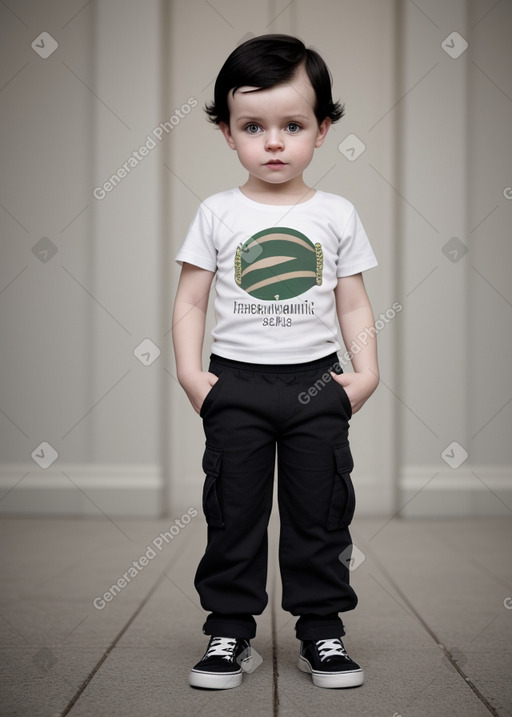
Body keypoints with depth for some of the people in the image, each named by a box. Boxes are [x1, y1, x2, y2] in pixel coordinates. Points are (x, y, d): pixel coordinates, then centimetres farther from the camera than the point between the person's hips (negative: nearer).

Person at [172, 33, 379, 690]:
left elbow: (353, 303, 6)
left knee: (320, 512, 7)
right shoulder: (217, 215, 1)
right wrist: (190, 372, -9)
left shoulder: (336, 215, 4)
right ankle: (229, 629, 16)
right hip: (236, 387, 0)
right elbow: (190, 300, 2)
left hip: (317, 384, 1)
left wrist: (366, 370, -5)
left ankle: (321, 627, 19)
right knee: (233, 512, 5)